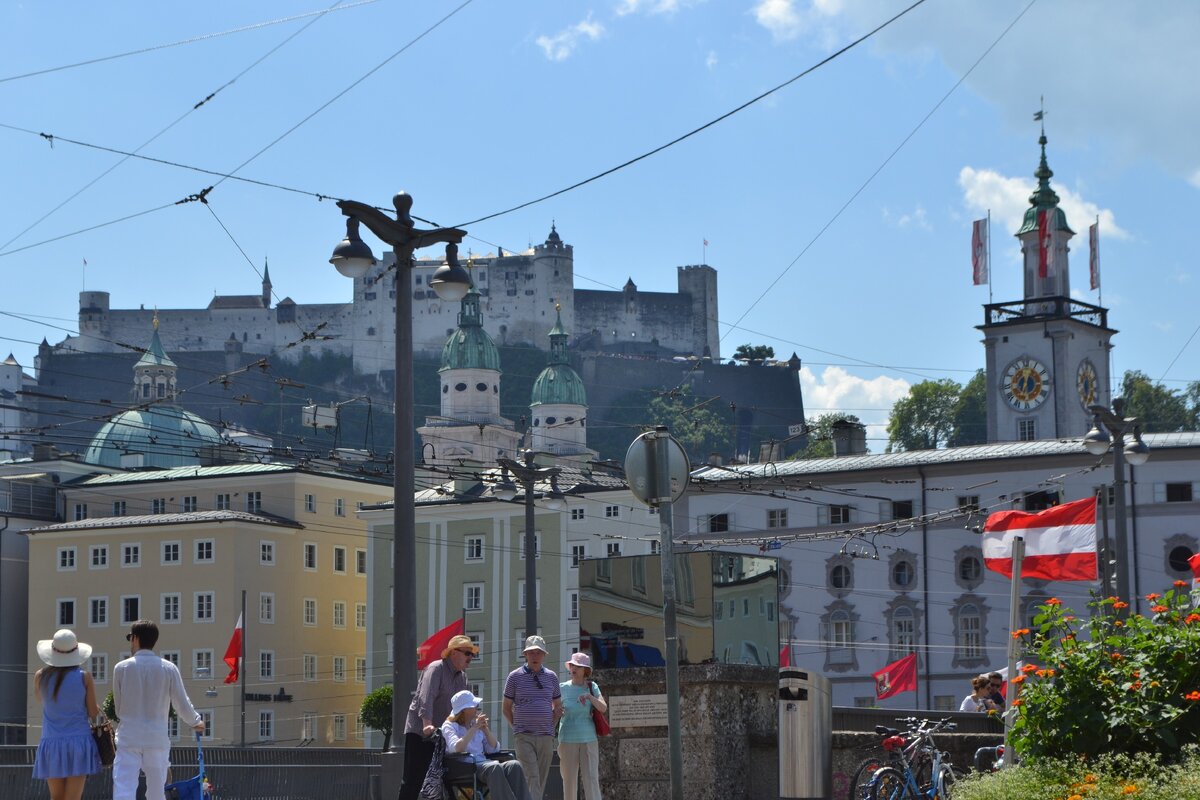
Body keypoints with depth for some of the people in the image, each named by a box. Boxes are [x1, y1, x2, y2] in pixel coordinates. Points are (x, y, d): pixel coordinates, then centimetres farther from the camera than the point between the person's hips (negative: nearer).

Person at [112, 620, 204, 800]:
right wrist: (196, 722, 23)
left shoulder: (121, 668, -2)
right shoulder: (168, 669, 0)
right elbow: (182, 704, 4)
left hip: (128, 738, -1)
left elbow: (117, 706, 5)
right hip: (157, 738, 2)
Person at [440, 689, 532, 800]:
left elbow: (493, 749, 19)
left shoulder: (476, 723, 25)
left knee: (514, 765, -24)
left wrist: (486, 730, 5)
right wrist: (474, 728, -10)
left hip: (483, 763, 6)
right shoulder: (449, 726, 8)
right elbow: (456, 748, -13)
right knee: (495, 767, -37)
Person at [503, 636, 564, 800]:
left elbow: (558, 707, 20)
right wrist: (518, 727, 3)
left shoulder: (551, 677, 10)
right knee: (531, 778, -14)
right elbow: (507, 708, 7)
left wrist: (550, 724, 10)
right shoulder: (515, 676, 1)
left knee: (541, 779, 5)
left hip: (546, 737, 4)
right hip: (524, 737, -4)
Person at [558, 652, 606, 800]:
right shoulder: (563, 688, 3)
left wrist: (589, 696, -21)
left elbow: (603, 708, -7)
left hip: (589, 739, 0)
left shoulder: (592, 687, 4)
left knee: (592, 778, -7)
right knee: (569, 779, 0)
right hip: (568, 740, 0)